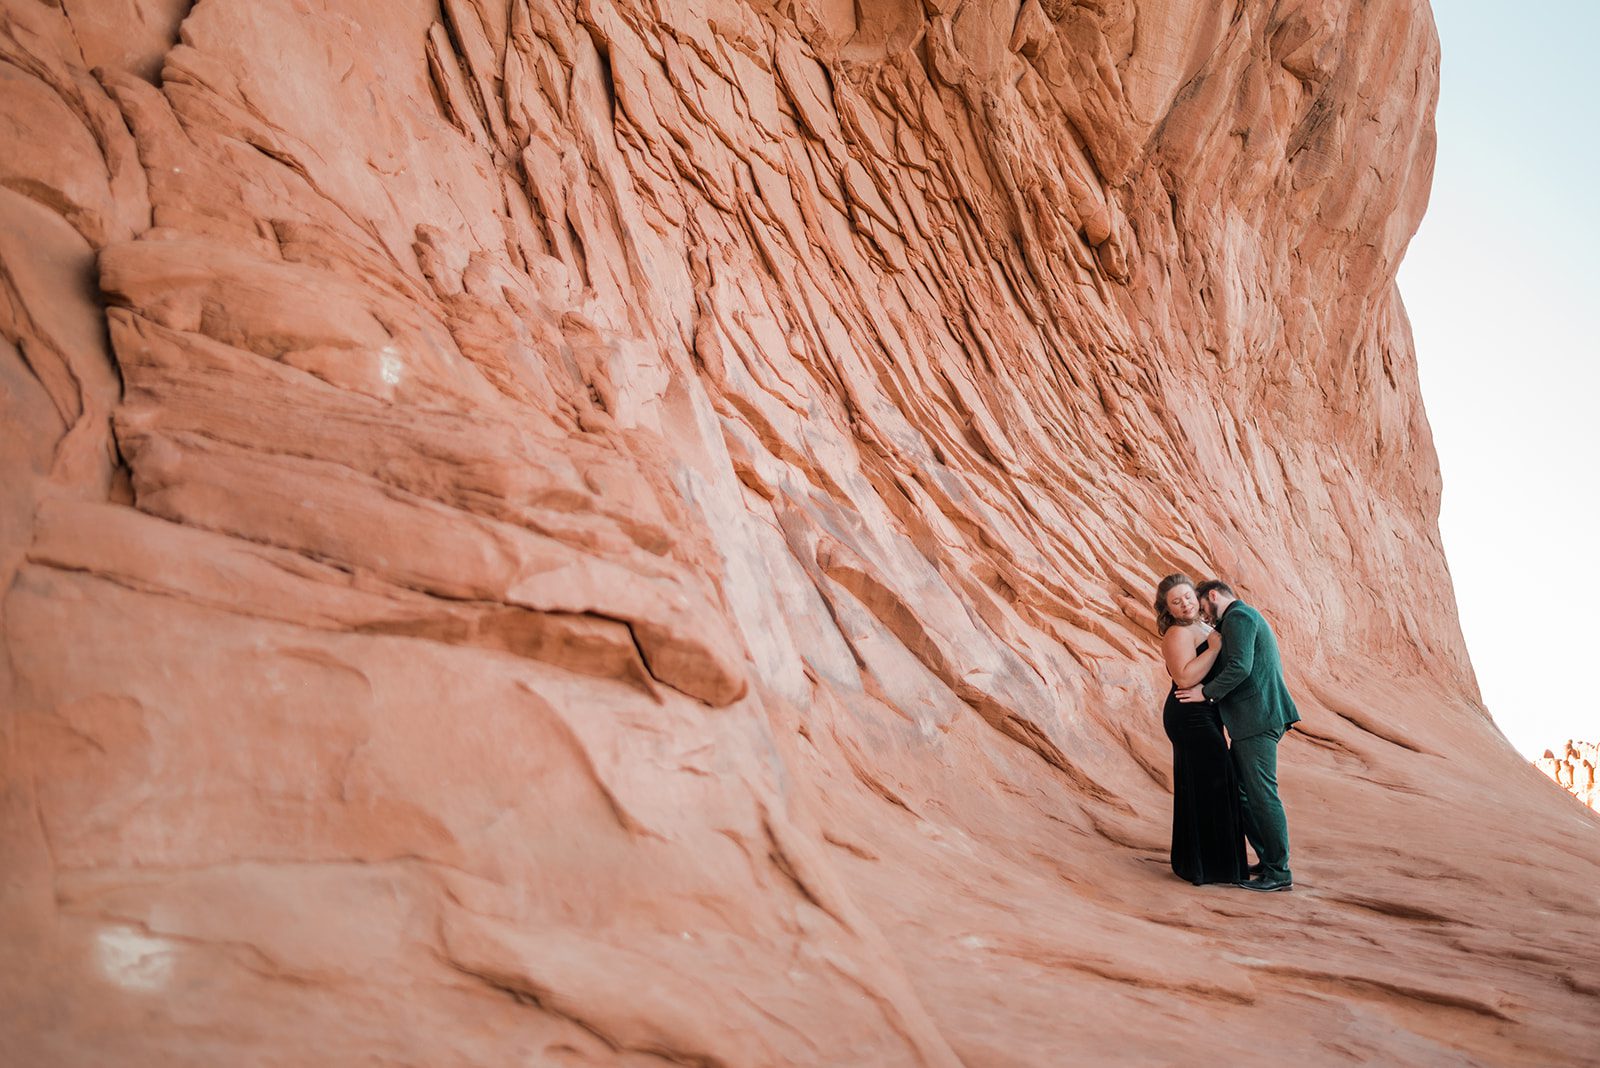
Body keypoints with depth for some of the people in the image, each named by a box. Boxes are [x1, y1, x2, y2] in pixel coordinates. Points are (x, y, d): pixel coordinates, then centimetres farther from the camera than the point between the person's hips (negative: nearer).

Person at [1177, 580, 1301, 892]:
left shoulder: (1238, 616, -9)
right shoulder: (1246, 618, 23)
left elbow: (1239, 667, -21)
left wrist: (1206, 693, -13)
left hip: (1257, 719, -11)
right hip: (1252, 720, 11)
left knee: (1262, 794, -5)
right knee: (1237, 790, 13)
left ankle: (1278, 873, 2)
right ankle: (1269, 859, 18)